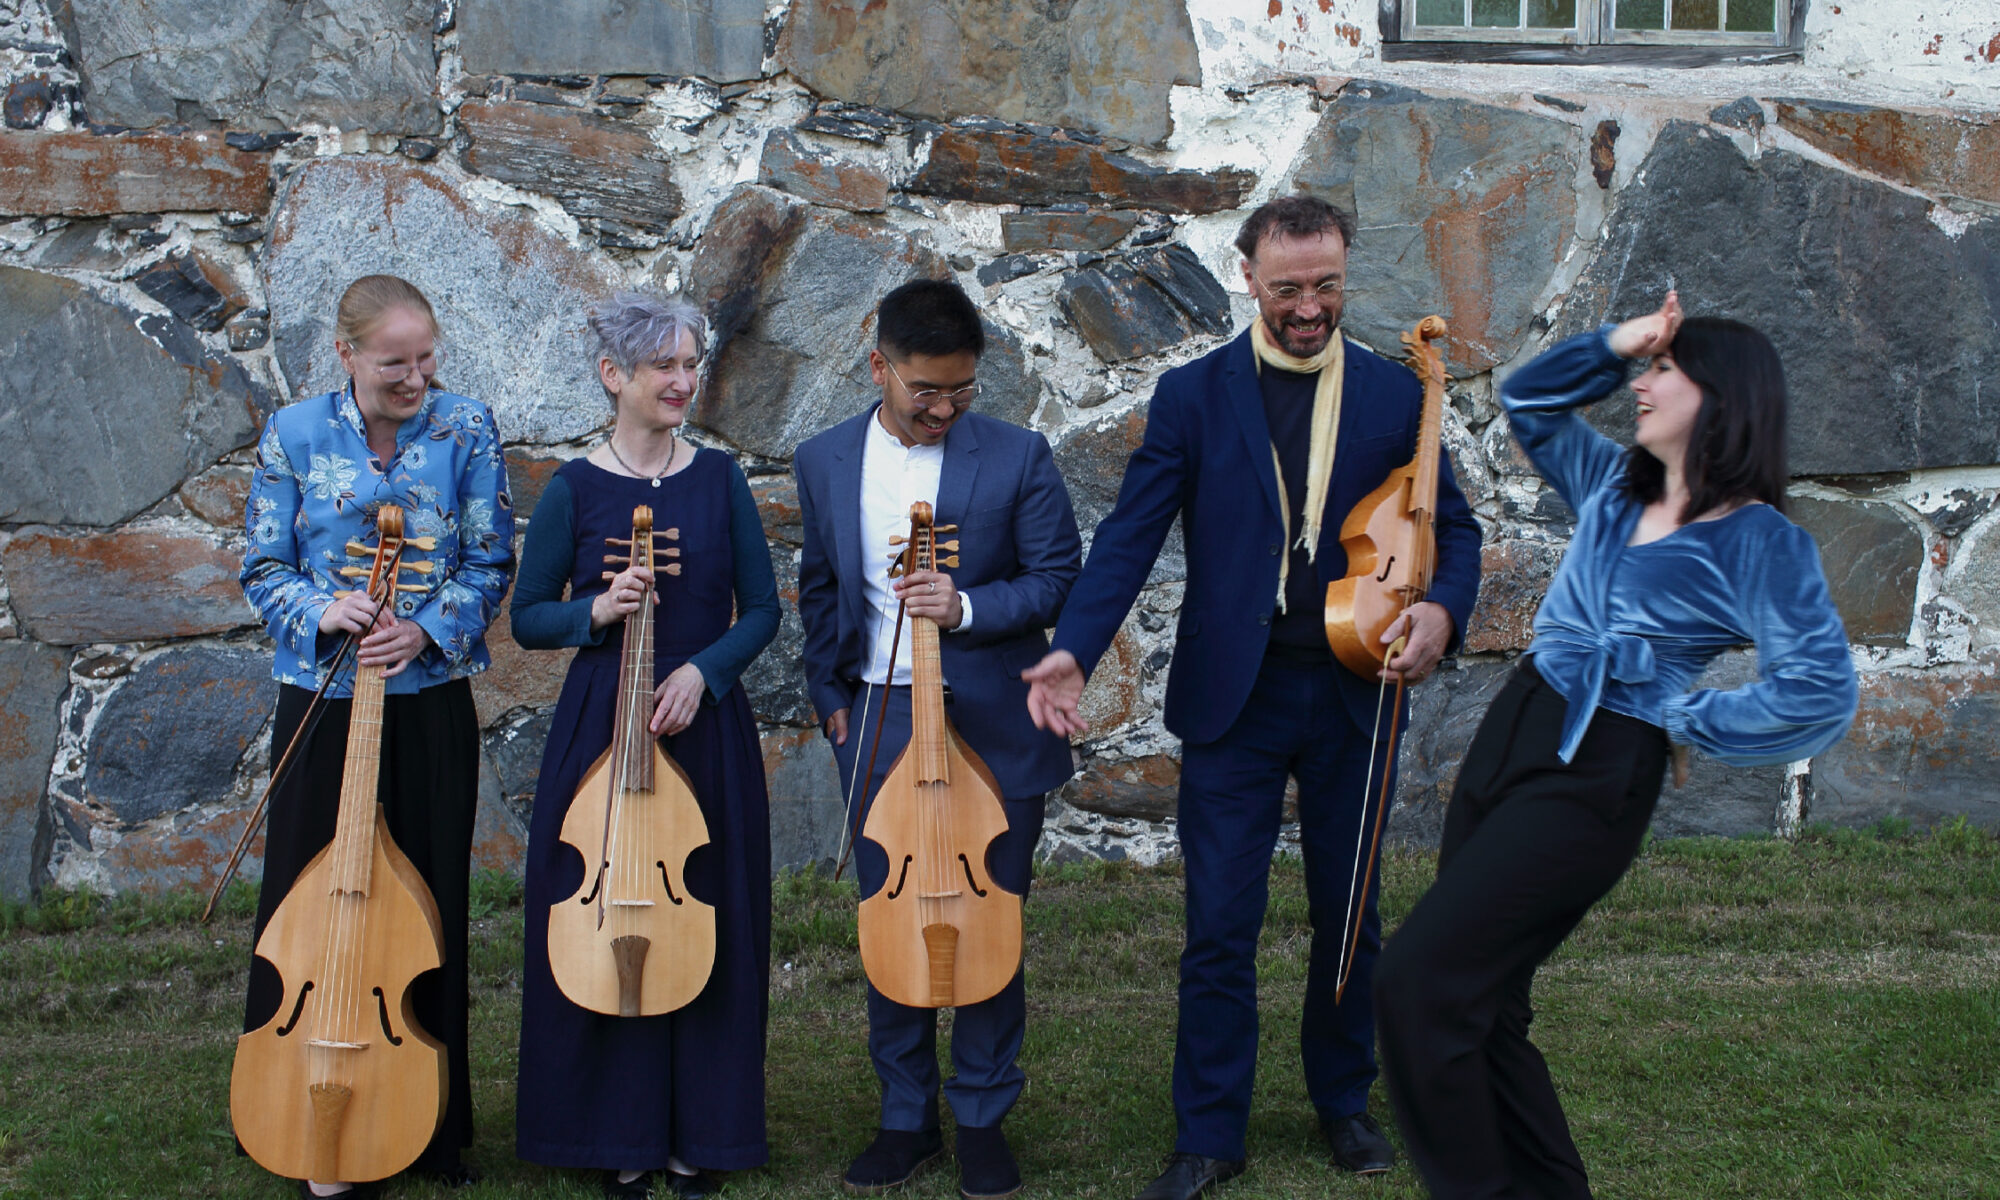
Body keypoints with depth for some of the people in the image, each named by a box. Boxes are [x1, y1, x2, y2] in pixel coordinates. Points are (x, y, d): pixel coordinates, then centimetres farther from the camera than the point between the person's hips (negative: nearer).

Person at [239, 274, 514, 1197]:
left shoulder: (466, 429, 0)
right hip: (322, 701, 0)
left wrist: (425, 628, -17)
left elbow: (491, 564, 0)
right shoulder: (294, 435, 1)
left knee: (428, 903, 6)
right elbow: (265, 570, 4)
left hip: (430, 703, 0)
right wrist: (321, 612, -17)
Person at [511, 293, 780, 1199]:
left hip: (708, 727, 2)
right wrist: (597, 611, -16)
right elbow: (528, 618, 3)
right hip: (603, 726, -1)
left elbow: (761, 609, 4)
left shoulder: (719, 479, 4)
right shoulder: (575, 489, -1)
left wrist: (702, 669, -12)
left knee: (707, 924, 5)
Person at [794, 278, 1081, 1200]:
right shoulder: (824, 462, 6)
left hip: (993, 727, -2)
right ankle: (906, 1117, 22)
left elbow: (1059, 577, -4)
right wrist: (831, 697, 10)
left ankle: (983, 1120, 19)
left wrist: (969, 606, -19)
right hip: (879, 722, 3)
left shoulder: (1017, 457, -4)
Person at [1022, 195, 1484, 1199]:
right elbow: (1131, 534, -7)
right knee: (1219, 926, 0)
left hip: (1355, 695, 2)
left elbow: (1452, 526, 8)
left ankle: (1344, 1102, 32)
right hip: (1232, 695, -2)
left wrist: (1443, 608, -14)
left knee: (1350, 915, 14)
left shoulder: (1394, 393, 4)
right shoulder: (1192, 393, -1)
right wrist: (1073, 649, -21)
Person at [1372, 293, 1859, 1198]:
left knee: (1416, 982, -15)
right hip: (1508, 734, 8)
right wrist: (1614, 341, 11)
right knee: (1478, 999, 9)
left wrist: (1683, 719, -11)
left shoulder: (1761, 543, -9)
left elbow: (1821, 689, -19)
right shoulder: (1614, 487, 13)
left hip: (1593, 779, -8)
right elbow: (1525, 400, 25)